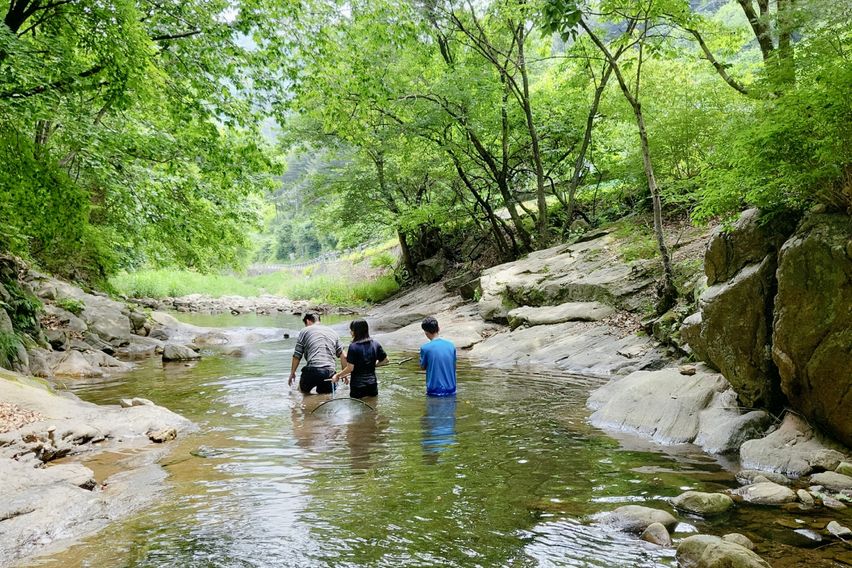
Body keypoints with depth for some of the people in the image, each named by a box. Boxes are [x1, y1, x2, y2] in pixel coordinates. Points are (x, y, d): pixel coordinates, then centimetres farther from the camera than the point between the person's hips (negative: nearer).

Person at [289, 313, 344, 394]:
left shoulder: (304, 331, 9)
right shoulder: (332, 332, 21)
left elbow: (297, 356, 7)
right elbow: (342, 356, 16)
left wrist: (292, 373, 19)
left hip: (312, 370, -3)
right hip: (330, 372, 3)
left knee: (302, 391, 18)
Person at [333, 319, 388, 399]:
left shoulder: (353, 346, -15)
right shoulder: (375, 344, 0)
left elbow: (350, 368, -14)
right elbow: (385, 361, 6)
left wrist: (337, 376, -1)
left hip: (357, 386, -4)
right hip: (372, 384, 4)